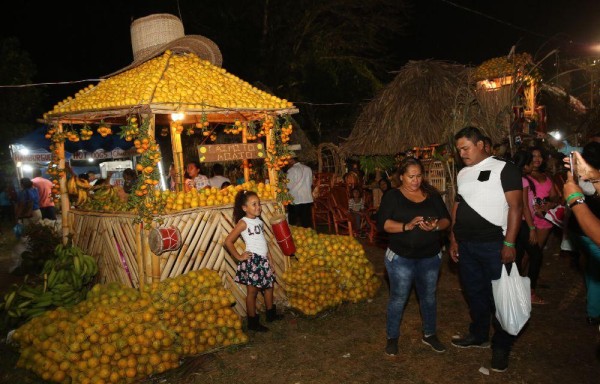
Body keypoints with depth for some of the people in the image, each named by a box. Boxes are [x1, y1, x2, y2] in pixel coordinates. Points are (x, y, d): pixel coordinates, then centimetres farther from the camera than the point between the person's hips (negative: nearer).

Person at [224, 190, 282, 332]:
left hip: (263, 260, 7)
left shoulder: (259, 221, 9)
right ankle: (253, 322, 13)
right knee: (252, 291, 3)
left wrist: (270, 261, 14)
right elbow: (228, 241, -16)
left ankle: (271, 314, 35)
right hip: (252, 260, -7)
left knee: (269, 286, 18)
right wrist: (239, 257, -12)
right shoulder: (243, 223, -12)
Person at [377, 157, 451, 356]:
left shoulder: (432, 195, 5)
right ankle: (392, 337, 22)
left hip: (430, 257, 4)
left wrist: (436, 226, -18)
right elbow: (382, 223, -14)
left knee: (429, 297, 16)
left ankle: (430, 334, 35)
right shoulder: (392, 196, -4)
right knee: (398, 299, 5)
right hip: (401, 257, -3)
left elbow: (446, 219, 4)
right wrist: (407, 226, -27)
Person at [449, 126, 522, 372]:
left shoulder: (503, 169, -8)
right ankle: (478, 336, 35)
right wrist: (453, 239, 13)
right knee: (474, 292, 17)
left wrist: (509, 244, -17)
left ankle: (501, 347, 19)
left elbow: (515, 206, -12)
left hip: (493, 244, -6)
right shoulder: (462, 174, 12)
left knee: (499, 297, 4)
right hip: (465, 245, 6)